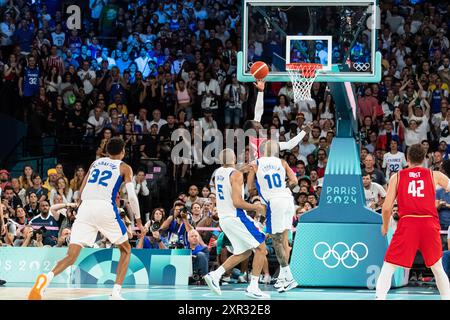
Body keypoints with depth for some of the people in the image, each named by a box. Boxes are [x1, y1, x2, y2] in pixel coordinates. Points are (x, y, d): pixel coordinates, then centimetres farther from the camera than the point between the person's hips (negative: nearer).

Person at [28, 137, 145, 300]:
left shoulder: (96, 163, 25)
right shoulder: (124, 168, 13)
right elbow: (132, 196, 3)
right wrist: (138, 221, 13)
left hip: (85, 207, 3)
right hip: (106, 207, -3)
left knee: (71, 256, -2)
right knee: (126, 250, 18)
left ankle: (47, 277, -33)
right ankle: (116, 293, 4)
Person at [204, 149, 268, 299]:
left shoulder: (218, 172, 10)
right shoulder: (236, 175, -14)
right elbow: (237, 202, -21)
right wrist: (255, 207, -9)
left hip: (223, 218, 8)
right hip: (236, 217, -8)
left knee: (244, 252, 17)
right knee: (261, 248, -1)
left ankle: (215, 275, 5)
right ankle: (253, 288, -7)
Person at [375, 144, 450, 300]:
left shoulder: (397, 176, 9)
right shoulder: (434, 175, 11)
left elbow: (387, 207, 5)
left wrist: (385, 226, 23)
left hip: (407, 224, -1)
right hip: (430, 224, 1)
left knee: (388, 268, 6)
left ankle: (380, 297, -9)